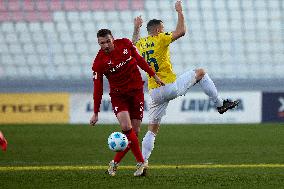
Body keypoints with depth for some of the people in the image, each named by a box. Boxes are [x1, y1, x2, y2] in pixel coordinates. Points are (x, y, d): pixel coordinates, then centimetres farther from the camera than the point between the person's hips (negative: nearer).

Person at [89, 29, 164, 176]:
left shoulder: (125, 44, -6)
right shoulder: (99, 62, -12)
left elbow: (139, 59, 10)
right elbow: (98, 88, -7)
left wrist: (153, 75, 11)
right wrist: (96, 113, -6)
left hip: (136, 91, 2)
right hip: (118, 95, -2)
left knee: (134, 131, -2)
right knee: (126, 127, -23)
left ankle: (115, 162, 13)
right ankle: (140, 163, -13)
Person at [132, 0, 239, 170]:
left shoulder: (141, 44, 10)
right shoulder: (160, 39, -8)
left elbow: (134, 43, 35)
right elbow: (181, 31, -10)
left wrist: (137, 28, 44)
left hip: (155, 92, 5)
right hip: (171, 87, -5)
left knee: (153, 129, 9)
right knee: (200, 73, 15)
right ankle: (220, 104, 16)